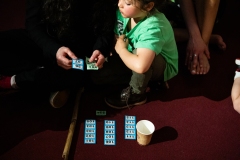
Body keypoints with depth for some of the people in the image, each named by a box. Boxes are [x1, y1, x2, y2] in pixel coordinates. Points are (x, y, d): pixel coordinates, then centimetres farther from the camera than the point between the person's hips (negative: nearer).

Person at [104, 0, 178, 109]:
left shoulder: (153, 27, -38)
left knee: (138, 52, -38)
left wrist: (121, 49, -32)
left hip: (163, 67, -7)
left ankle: (136, 94, -12)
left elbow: (140, 66, -51)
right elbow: (116, 39, 3)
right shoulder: (124, 12, -15)